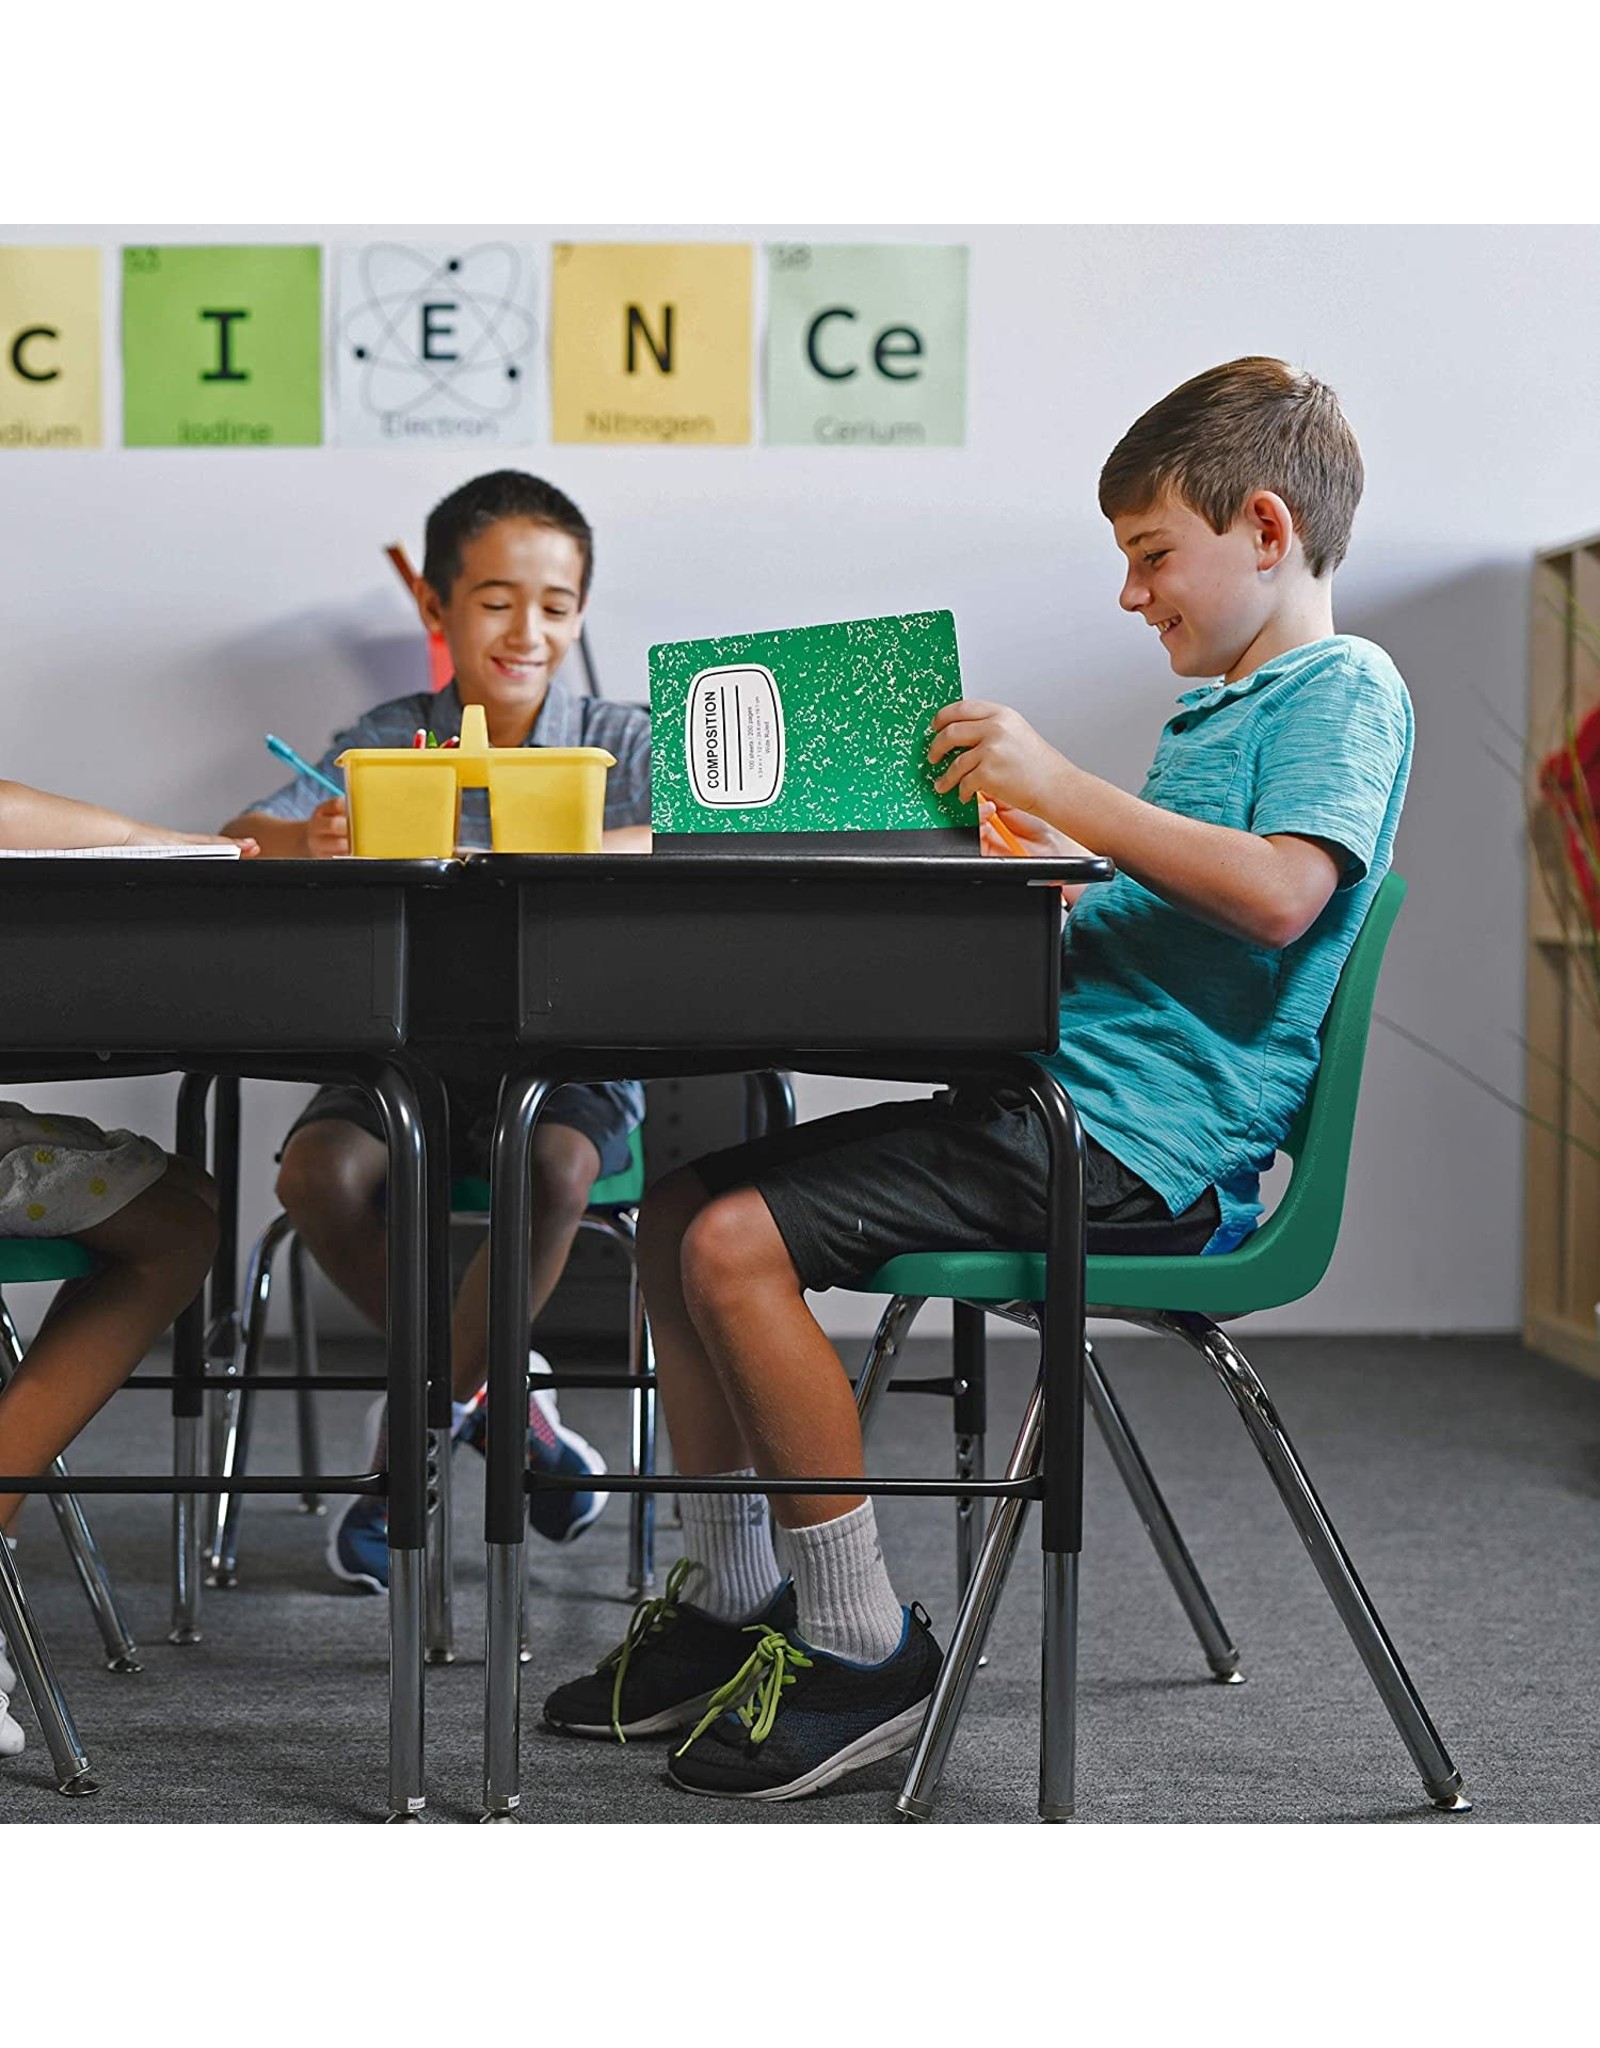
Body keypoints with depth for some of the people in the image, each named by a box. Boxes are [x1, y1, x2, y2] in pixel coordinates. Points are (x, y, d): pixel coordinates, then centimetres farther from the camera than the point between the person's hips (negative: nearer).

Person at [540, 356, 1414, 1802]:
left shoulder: (1343, 691, -6)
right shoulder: (1218, 708, 24)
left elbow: (1280, 895, -24)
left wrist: (1064, 788, -21)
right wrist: (1029, 836, 16)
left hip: (1141, 1149, -10)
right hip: (1053, 1106, 10)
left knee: (740, 1244, -21)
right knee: (678, 1211, 6)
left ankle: (864, 1651, -11)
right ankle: (734, 1604, 12)